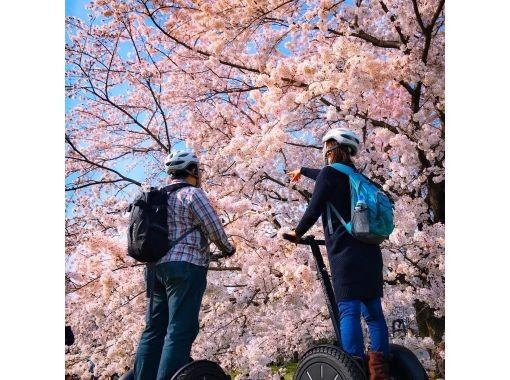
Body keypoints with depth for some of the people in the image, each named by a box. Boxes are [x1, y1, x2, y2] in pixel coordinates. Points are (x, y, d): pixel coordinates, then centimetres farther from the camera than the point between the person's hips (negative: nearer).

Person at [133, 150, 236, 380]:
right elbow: (214, 228, -8)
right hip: (186, 266, -8)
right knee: (180, 330, -10)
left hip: (159, 266, 8)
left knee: (154, 329, 10)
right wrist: (228, 249, 9)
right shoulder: (192, 193, -4)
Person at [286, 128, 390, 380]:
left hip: (346, 251, -8)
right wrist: (302, 171, 57)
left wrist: (297, 233, 11)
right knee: (373, 310, 7)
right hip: (370, 251, 8)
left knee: (348, 310, -10)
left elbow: (314, 209, -6)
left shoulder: (330, 173, -3)